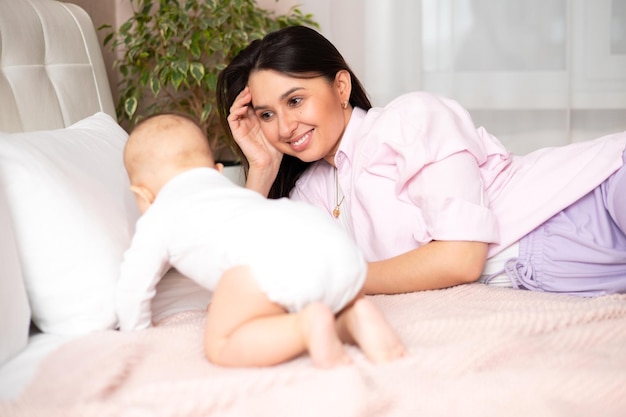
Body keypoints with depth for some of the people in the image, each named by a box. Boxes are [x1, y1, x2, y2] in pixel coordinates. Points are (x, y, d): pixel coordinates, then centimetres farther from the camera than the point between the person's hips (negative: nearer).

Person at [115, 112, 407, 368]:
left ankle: (308, 325, -21)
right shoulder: (231, 188, 47)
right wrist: (229, 306, 75)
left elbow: (133, 288, 28)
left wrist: (136, 335, 46)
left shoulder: (158, 217, 28)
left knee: (220, 346, 1)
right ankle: (356, 316, -4)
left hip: (270, 255, -7)